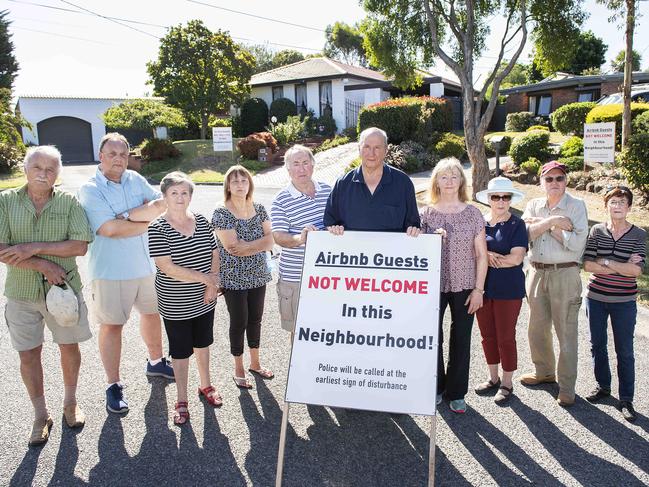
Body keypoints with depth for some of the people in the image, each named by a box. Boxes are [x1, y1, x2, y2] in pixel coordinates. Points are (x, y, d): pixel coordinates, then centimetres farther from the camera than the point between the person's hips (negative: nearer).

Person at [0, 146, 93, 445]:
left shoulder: (69, 202, -4)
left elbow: (81, 246, -13)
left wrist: (35, 247, -19)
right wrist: (42, 265, -18)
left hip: (64, 288, 0)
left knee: (69, 347, 12)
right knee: (28, 354, 9)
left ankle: (70, 403, 36)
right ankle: (41, 415, 28)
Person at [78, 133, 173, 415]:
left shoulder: (135, 180, 4)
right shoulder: (90, 190, -10)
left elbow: (160, 205, -9)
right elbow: (110, 229, -23)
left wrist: (128, 215, -20)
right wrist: (147, 221, -12)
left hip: (147, 263, 5)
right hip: (112, 270, -5)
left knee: (152, 313, 19)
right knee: (112, 325, 3)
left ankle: (156, 362, 41)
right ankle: (113, 386, 17)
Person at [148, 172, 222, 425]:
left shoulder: (202, 222, -1)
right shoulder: (158, 228, -15)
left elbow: (214, 255, 5)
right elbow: (167, 268, -22)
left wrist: (213, 285, -9)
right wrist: (205, 277, -20)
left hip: (204, 300, 4)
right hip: (175, 305, -4)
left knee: (203, 343, 21)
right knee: (180, 351, 10)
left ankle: (205, 385, 42)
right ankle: (182, 400, 27)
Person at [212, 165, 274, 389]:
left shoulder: (259, 209, 3)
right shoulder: (221, 213, -13)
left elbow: (270, 240, -5)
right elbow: (232, 247, -21)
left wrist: (246, 246, -19)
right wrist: (260, 244, -13)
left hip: (258, 276, 5)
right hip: (234, 279, -5)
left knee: (255, 319, 16)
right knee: (239, 323, 6)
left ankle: (255, 363, 34)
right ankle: (239, 370, 24)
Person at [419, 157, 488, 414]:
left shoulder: (472, 213, 1)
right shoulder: (426, 213, 2)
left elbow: (481, 254, 2)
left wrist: (478, 289, -3)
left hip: (464, 287, 0)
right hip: (433, 286, 0)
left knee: (461, 340, 7)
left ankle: (456, 393, 23)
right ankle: (435, 388, 24)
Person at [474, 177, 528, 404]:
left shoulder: (517, 224, -5)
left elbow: (516, 258, -15)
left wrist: (487, 257, -11)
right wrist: (488, 255, -16)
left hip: (508, 289, -4)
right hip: (483, 287, 4)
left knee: (506, 337, 4)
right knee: (487, 335, 13)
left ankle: (507, 383, 20)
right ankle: (493, 378, 31)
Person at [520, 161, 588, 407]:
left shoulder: (576, 206, -4)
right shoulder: (533, 205, 8)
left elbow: (577, 243, -16)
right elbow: (524, 235, -7)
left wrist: (544, 224, -14)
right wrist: (552, 221, -17)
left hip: (565, 274, -5)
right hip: (536, 273, 5)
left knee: (566, 333, 1)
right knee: (537, 328, 16)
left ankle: (567, 388, 13)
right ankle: (543, 371, 37)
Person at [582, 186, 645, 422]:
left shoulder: (639, 235, -5)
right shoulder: (597, 230, -1)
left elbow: (637, 270, -15)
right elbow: (587, 264, -10)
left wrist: (604, 262, -16)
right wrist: (622, 266, -15)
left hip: (624, 302, -2)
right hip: (596, 298, 2)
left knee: (624, 351, 4)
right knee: (597, 345, 13)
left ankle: (626, 399, 17)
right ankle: (603, 386, 33)